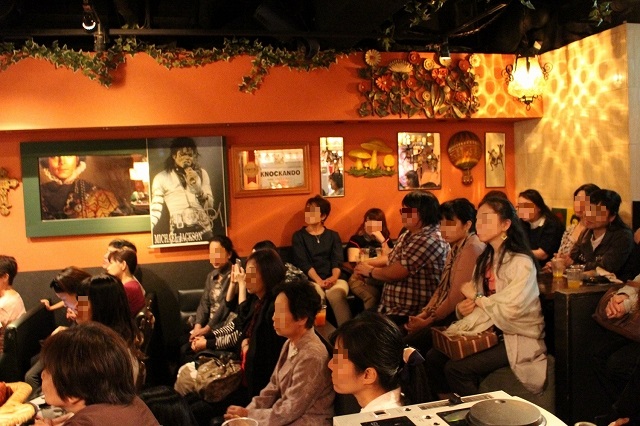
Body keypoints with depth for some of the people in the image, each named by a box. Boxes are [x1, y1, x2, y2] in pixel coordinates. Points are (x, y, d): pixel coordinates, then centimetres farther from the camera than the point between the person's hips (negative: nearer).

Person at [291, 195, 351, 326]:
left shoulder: (333, 236, 19)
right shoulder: (299, 236, 12)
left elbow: (337, 260, 5)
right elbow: (303, 263, -1)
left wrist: (334, 277, -18)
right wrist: (319, 281, -17)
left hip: (333, 279, 1)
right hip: (311, 280, -1)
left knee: (337, 296, -34)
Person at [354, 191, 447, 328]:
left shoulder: (430, 240, -21)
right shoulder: (409, 234, 12)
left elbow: (395, 273, -21)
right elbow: (393, 259, 23)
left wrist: (370, 271, -2)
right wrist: (368, 262, 3)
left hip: (412, 315, -9)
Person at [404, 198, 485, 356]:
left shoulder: (472, 248, -17)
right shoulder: (455, 247, 14)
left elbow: (457, 295, -20)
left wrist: (429, 320, -12)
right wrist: (424, 313, 2)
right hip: (446, 314, 9)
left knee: (408, 344, -15)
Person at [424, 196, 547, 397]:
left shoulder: (521, 262, -15)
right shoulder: (485, 259, 10)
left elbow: (508, 310, -24)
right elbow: (475, 300, 12)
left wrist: (476, 297, -10)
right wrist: (462, 308, -11)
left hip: (517, 337, -7)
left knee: (456, 368, -22)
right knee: (433, 358, -10)